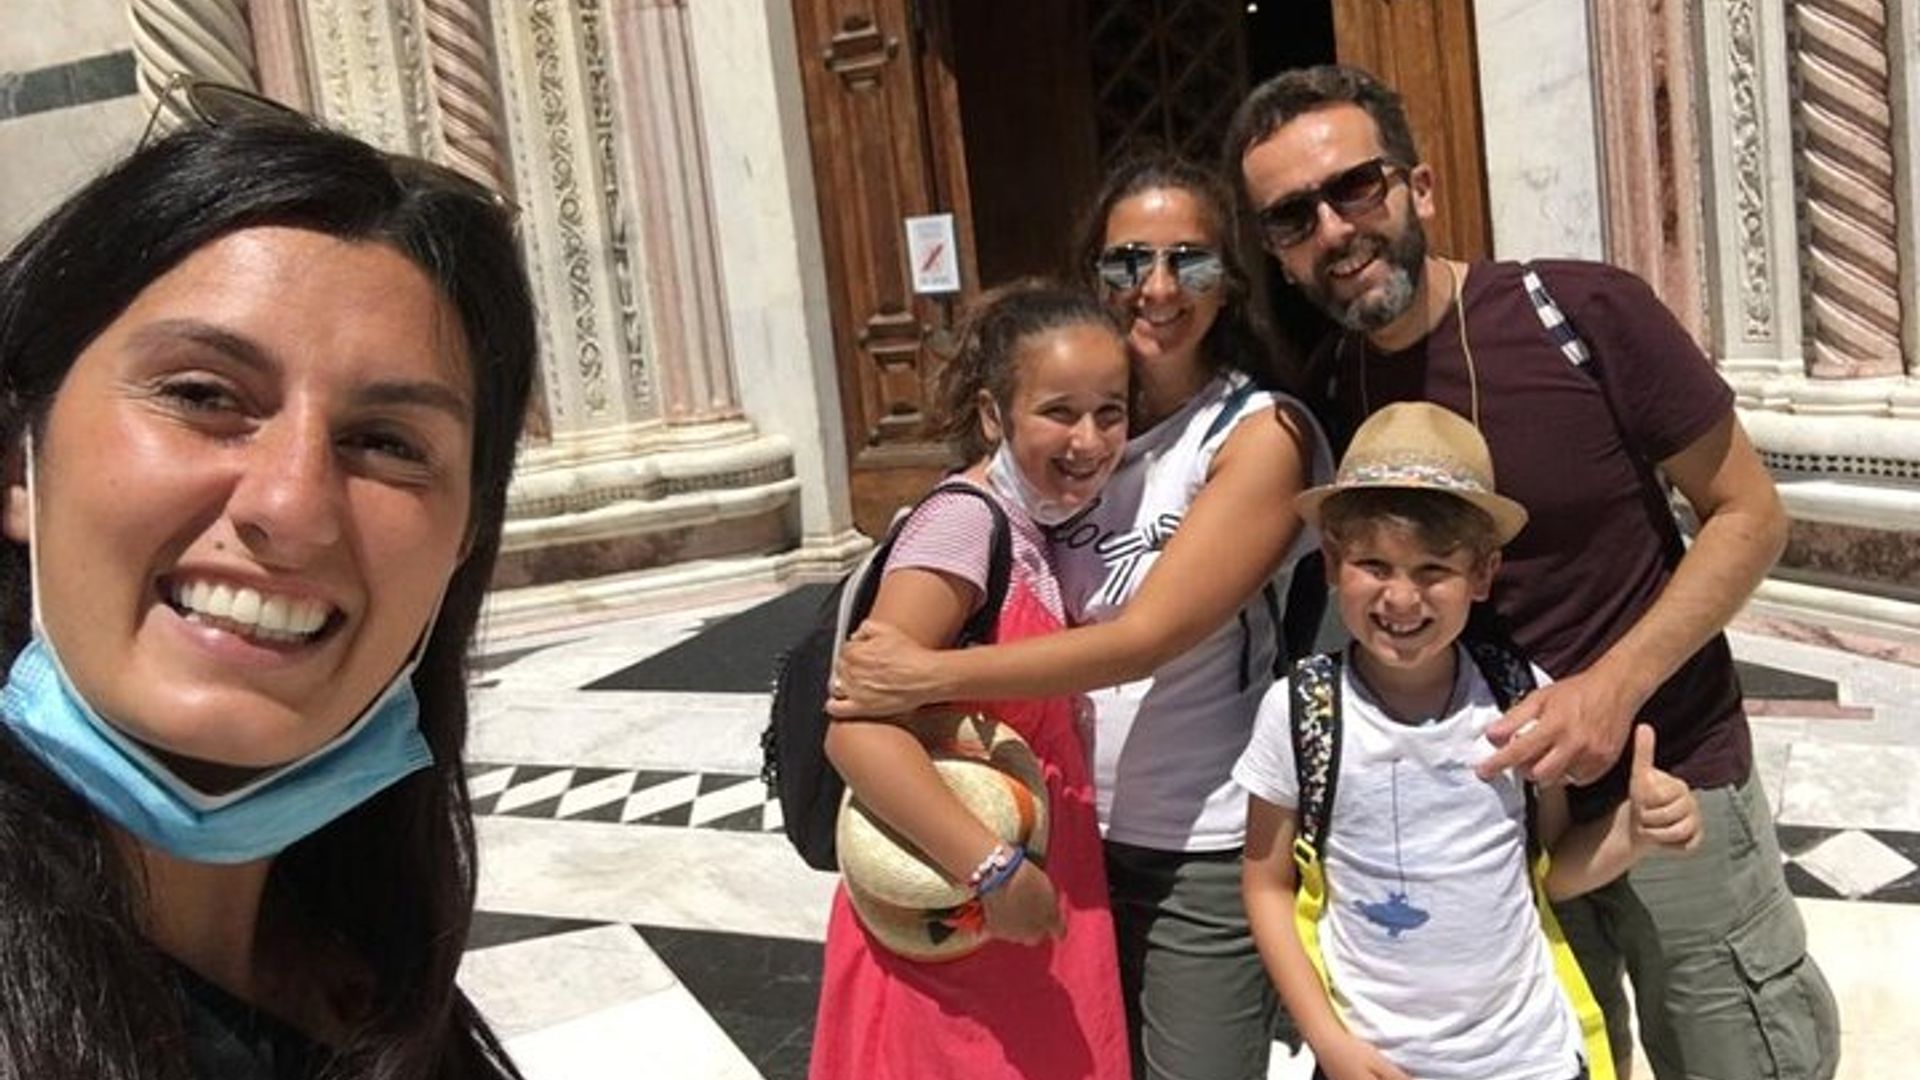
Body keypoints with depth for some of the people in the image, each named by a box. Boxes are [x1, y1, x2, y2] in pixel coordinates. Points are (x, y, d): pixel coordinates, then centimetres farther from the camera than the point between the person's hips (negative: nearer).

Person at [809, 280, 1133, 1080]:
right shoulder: (962, 523, -21)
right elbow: (859, 729, -29)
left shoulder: (1042, 522, 5)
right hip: (958, 922, -8)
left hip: (1036, 902, 8)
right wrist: (995, 872, -29)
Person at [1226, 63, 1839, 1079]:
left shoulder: (1586, 312, -16)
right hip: (1483, 813, 3)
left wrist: (1615, 687, -22)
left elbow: (1747, 513, -8)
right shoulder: (1326, 392, -4)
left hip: (1670, 787, -2)